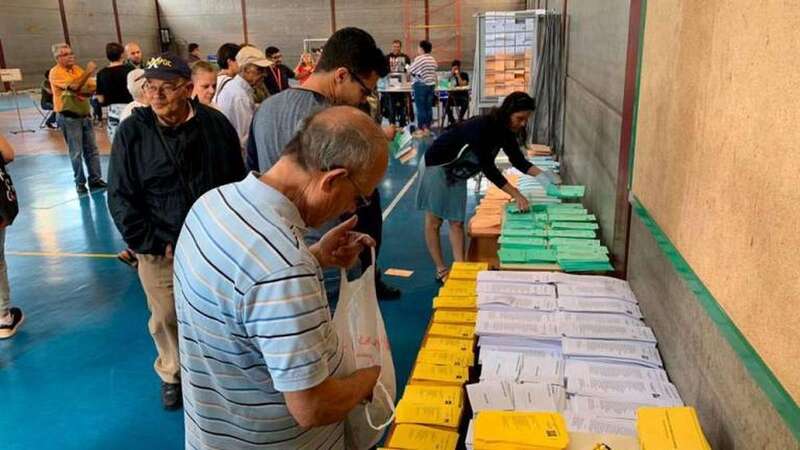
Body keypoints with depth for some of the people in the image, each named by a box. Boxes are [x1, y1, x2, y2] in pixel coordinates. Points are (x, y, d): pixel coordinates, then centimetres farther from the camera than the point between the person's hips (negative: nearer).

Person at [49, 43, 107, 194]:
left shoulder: (77, 69, 11)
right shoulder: (56, 72, -11)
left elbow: (92, 87, 6)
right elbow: (74, 86, -25)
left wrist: (84, 92, -15)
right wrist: (88, 71, -23)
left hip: (85, 115, 6)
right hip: (69, 118, -6)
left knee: (91, 149, 8)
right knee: (76, 152, 0)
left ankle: (95, 179, 16)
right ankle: (80, 182, 10)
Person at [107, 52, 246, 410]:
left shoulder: (216, 124, -6)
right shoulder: (132, 131, -9)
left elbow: (237, 182, 2)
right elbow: (120, 197, -6)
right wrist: (150, 243, -11)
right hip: (159, 250, 0)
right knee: (165, 318, 13)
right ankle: (172, 374, 40)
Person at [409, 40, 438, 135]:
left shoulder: (419, 58, -11)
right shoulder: (433, 60, 11)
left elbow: (410, 71, -9)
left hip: (421, 85, -7)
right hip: (431, 84, 7)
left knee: (420, 108, -3)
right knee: (428, 107, 8)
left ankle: (421, 128, -1)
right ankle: (427, 128, 11)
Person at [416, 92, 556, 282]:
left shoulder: (506, 131, -8)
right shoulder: (482, 127, -33)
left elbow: (518, 159, -1)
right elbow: (488, 167, -34)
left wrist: (541, 175, -19)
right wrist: (516, 195, -35)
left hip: (457, 174, 8)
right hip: (436, 166, -8)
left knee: (457, 222, 4)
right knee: (434, 221, 1)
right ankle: (441, 271, 8)